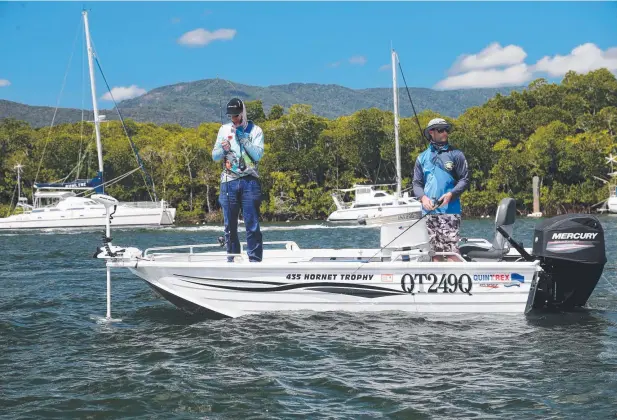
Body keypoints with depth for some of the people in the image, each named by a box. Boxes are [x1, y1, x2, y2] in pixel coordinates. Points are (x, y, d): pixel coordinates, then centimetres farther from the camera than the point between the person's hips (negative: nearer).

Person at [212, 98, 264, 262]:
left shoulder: (255, 130, 6)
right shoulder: (224, 129, 13)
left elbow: (258, 155, -6)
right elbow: (214, 156, 12)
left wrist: (243, 138, -11)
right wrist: (223, 149, -9)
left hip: (249, 181, -2)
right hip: (229, 182, 3)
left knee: (252, 225, -7)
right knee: (230, 225, 4)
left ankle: (255, 260, -4)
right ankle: (232, 260, 11)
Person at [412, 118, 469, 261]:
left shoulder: (456, 154, 5)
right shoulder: (422, 157, 14)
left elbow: (464, 180, 2)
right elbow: (417, 183, 12)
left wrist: (451, 194, -14)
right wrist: (423, 197, -8)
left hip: (450, 210, -3)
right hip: (428, 211, 3)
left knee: (451, 251, -11)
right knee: (435, 251, 6)